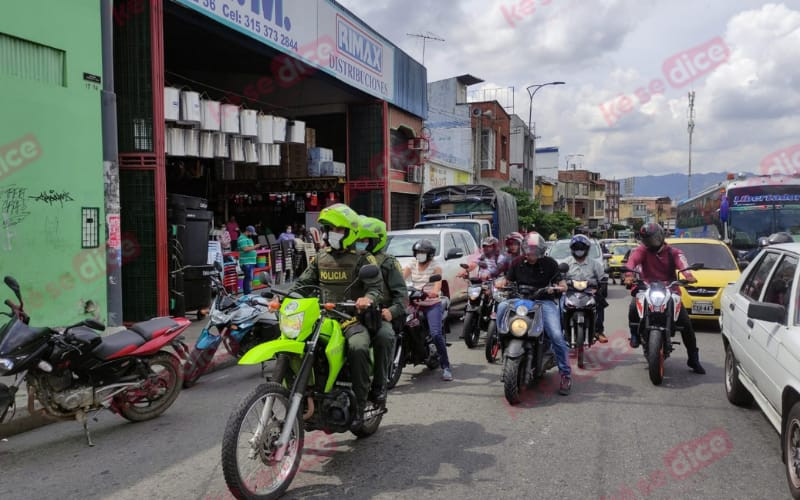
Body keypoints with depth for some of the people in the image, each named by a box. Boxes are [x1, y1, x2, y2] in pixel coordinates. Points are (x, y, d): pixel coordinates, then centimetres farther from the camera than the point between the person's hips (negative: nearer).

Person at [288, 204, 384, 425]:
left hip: (353, 318, -5)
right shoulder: (320, 258, 17)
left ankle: (359, 404, -22)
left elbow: (376, 287, -7)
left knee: (358, 348, -35)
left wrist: (368, 298, -31)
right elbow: (302, 284, 15)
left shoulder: (362, 259, 1)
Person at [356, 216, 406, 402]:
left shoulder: (388, 263, 8)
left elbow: (402, 293, 2)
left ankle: (379, 386, -21)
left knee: (384, 336, -36)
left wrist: (392, 311, -17)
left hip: (380, 316, -3)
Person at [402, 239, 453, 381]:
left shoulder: (435, 267, 2)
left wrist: (434, 292, -39)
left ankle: (446, 367, -15)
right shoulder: (411, 266, 13)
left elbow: (438, 284, -16)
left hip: (432, 304, -4)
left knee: (436, 334, -21)